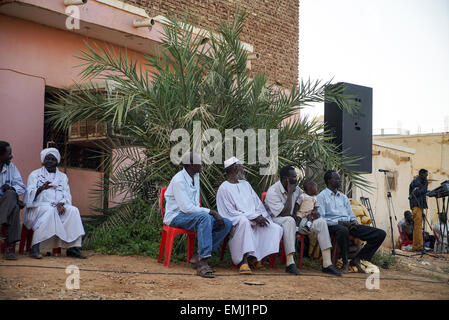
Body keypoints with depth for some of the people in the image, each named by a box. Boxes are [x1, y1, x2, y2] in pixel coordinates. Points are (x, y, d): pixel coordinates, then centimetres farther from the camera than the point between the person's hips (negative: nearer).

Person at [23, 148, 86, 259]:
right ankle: (35, 248, -40)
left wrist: (61, 204, -13)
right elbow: (29, 193, -2)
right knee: (49, 211, -37)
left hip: (58, 207, 3)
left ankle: (73, 248, -32)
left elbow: (66, 194, 10)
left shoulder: (63, 177, 22)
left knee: (73, 211, -26)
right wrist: (41, 189, -24)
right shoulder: (35, 174, 12)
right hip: (39, 207, -3)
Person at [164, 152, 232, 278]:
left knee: (226, 224, -7)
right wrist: (210, 211, -22)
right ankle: (202, 263, -41)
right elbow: (186, 207, -24)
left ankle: (198, 257, -13)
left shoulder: (196, 176, 10)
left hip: (193, 215, 9)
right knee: (204, 217, -38)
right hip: (176, 216, -9)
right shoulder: (179, 180, -18)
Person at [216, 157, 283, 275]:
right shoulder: (224, 188, -2)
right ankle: (244, 259, -39)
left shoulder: (245, 184, 22)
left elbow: (258, 203, 18)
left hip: (255, 221, 7)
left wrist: (261, 216, -5)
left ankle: (253, 257, -14)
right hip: (237, 223, -7)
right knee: (243, 220, -41)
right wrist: (254, 217, -16)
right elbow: (230, 213, -10)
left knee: (277, 229, -14)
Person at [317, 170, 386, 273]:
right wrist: (339, 222, -16)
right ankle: (345, 263, -26)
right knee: (343, 230, -45)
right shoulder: (321, 196, 6)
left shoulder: (343, 197, 27)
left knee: (381, 234, -9)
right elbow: (321, 218, -6)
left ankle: (357, 259, -7)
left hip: (349, 225, 7)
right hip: (333, 225, -7)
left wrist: (354, 221, -1)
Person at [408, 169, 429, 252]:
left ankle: (415, 246, 6)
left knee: (417, 227, 6)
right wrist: (425, 186, -9)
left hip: (419, 206, 10)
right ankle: (419, 246, -16)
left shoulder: (420, 182, 23)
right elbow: (417, 193, -17)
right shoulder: (416, 182, -7)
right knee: (418, 226, -13)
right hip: (416, 206, -10)